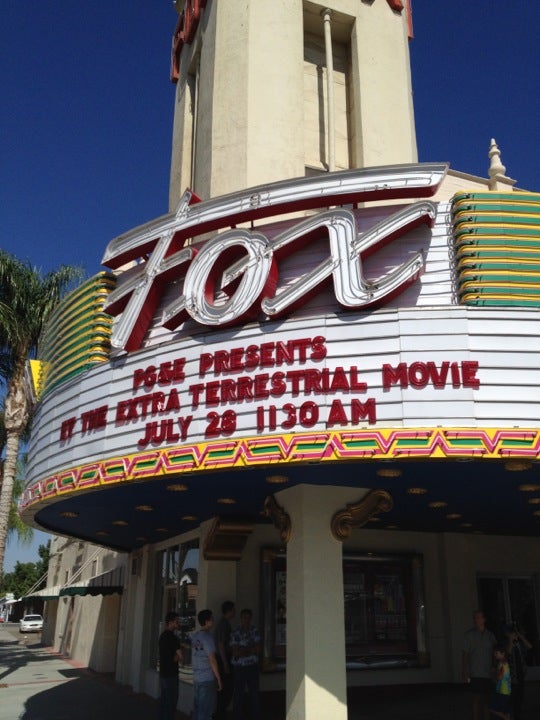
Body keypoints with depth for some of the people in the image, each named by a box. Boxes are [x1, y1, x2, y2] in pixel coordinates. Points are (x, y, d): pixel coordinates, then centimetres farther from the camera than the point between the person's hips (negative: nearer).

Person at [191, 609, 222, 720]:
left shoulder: (194, 636, 9)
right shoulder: (207, 636, -14)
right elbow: (212, 659, -15)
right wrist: (219, 678, -9)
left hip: (196, 678, 7)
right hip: (207, 679, -7)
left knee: (197, 709, 13)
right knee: (205, 710, -1)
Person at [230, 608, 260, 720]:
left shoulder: (255, 631, 6)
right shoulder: (235, 633, -4)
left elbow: (257, 649, -1)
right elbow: (235, 652, -9)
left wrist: (243, 650, -8)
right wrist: (250, 650, -6)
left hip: (253, 666, 2)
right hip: (238, 667, -2)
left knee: (254, 692, 5)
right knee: (238, 693, 2)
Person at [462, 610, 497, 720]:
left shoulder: (490, 635, 8)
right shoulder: (469, 634, 0)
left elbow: (495, 653, 13)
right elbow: (465, 654, 0)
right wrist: (465, 673, -4)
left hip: (488, 673, 3)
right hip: (475, 674, -3)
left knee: (486, 699, 6)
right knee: (476, 699, -3)